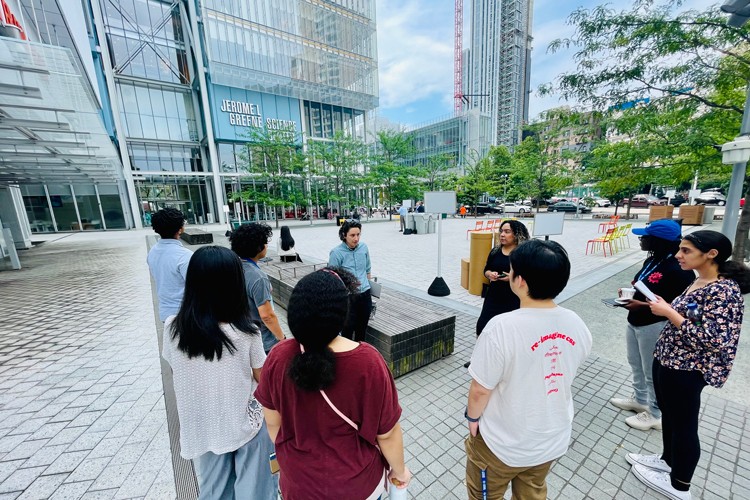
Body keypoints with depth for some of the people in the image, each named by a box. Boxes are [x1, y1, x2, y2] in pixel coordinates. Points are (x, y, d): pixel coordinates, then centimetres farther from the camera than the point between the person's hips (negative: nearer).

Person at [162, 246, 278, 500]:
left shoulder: (173, 328, -16)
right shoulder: (246, 333, -26)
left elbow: (177, 372, 0)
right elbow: (263, 379, -11)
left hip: (200, 428, 3)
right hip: (246, 424, -3)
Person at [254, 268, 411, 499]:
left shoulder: (278, 357, -23)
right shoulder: (367, 362, -32)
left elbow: (273, 422, -7)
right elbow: (387, 433, -18)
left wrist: (287, 455, 13)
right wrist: (399, 470, 2)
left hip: (298, 481, 2)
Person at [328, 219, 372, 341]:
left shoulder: (364, 247, 1)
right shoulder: (336, 252, -13)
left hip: (365, 294, 5)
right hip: (347, 296, -4)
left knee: (362, 327, 17)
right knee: (348, 327, 5)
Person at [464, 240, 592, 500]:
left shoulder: (502, 327, -35)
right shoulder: (578, 326, -15)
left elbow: (481, 390, -23)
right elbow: (564, 374, 3)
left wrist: (472, 417, -3)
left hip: (504, 444, -4)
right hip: (554, 440, 5)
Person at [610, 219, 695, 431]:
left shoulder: (677, 269, -23)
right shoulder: (651, 261, 3)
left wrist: (642, 305, -27)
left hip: (654, 326, -9)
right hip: (635, 322, 9)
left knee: (653, 372, 9)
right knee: (635, 364, 24)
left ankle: (655, 415, 30)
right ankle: (639, 400, 44)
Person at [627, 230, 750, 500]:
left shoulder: (724, 290, -21)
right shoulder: (699, 282, 5)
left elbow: (711, 340, -26)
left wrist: (668, 312, -24)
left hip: (685, 371, -8)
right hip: (667, 361, 8)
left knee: (684, 425, 11)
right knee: (668, 414, 24)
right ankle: (667, 459, 45)